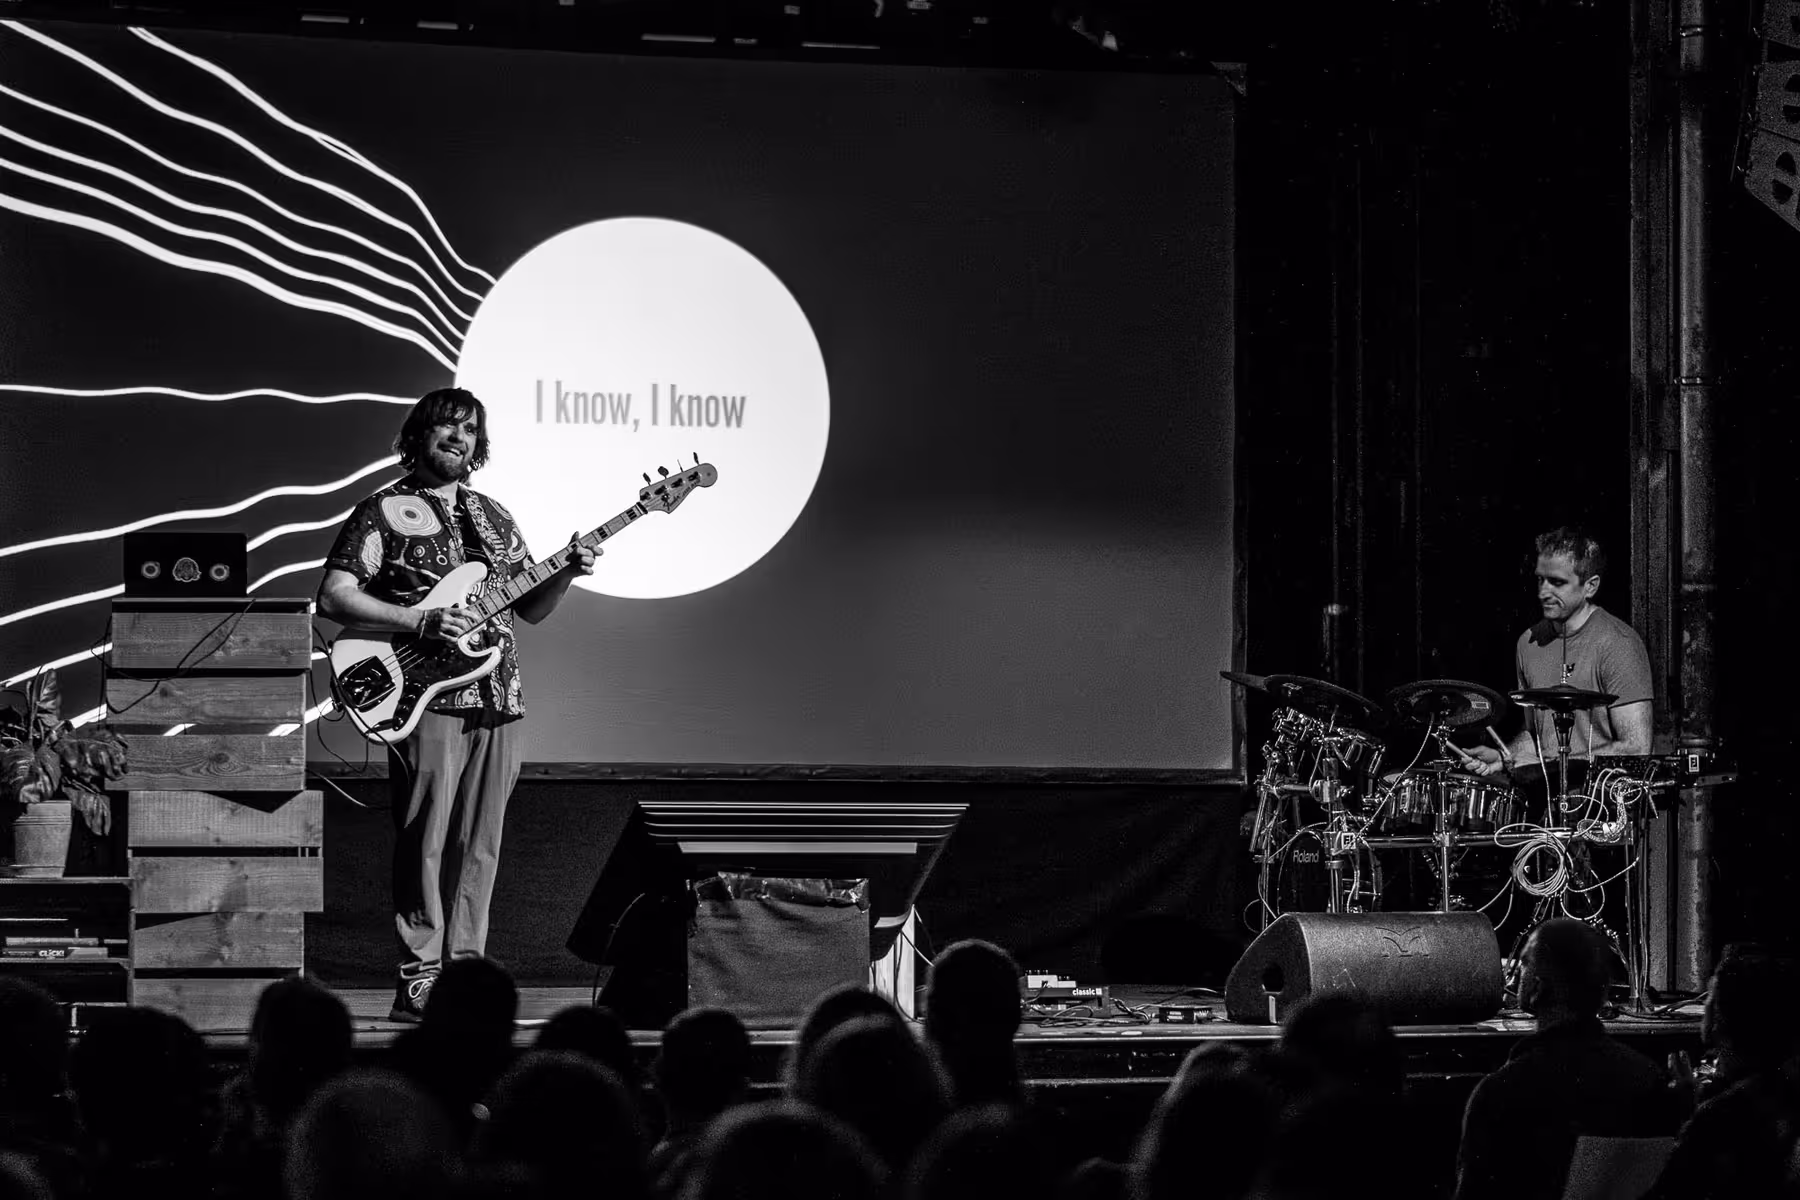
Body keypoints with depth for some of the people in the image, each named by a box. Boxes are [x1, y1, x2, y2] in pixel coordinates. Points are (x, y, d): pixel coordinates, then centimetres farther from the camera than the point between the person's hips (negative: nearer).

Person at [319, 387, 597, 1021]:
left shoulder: (493, 517, 19)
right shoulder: (384, 511, 0)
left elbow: (532, 609, 22)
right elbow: (334, 596, -8)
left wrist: (566, 573, 1)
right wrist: (420, 621, -16)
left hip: (500, 704, 6)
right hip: (429, 701, -6)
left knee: (480, 847, 6)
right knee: (423, 843, -8)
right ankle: (420, 981, -5)